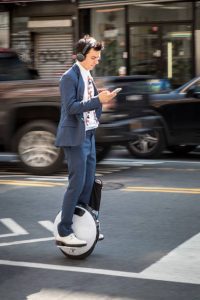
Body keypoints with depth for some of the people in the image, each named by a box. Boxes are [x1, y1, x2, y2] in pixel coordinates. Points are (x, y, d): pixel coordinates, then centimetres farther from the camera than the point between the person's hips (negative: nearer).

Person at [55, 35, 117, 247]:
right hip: (75, 137, -9)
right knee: (77, 183, -9)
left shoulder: (88, 76, 14)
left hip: (89, 135, 9)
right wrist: (98, 100, -25)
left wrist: (103, 99, 5)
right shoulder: (70, 77, -13)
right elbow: (70, 107, -22)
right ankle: (64, 232, -3)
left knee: (89, 182, 13)